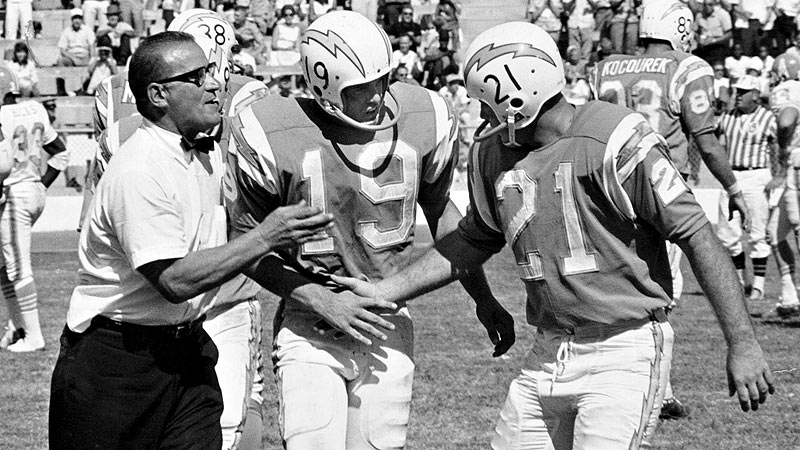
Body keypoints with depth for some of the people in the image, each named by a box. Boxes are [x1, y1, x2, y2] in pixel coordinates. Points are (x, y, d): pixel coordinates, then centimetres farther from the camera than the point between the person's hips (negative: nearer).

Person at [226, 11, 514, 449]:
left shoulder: (422, 122, -5)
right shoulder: (274, 136, -16)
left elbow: (440, 210, 13)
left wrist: (484, 299, 15)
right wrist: (323, 301, -15)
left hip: (387, 327, 3)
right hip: (310, 328, -3)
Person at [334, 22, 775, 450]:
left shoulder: (614, 143, -16)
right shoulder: (494, 154, 7)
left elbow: (696, 235, -15)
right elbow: (473, 241, 22)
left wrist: (742, 344, -17)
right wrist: (383, 292, 16)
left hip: (624, 354, -7)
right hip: (549, 353, 7)